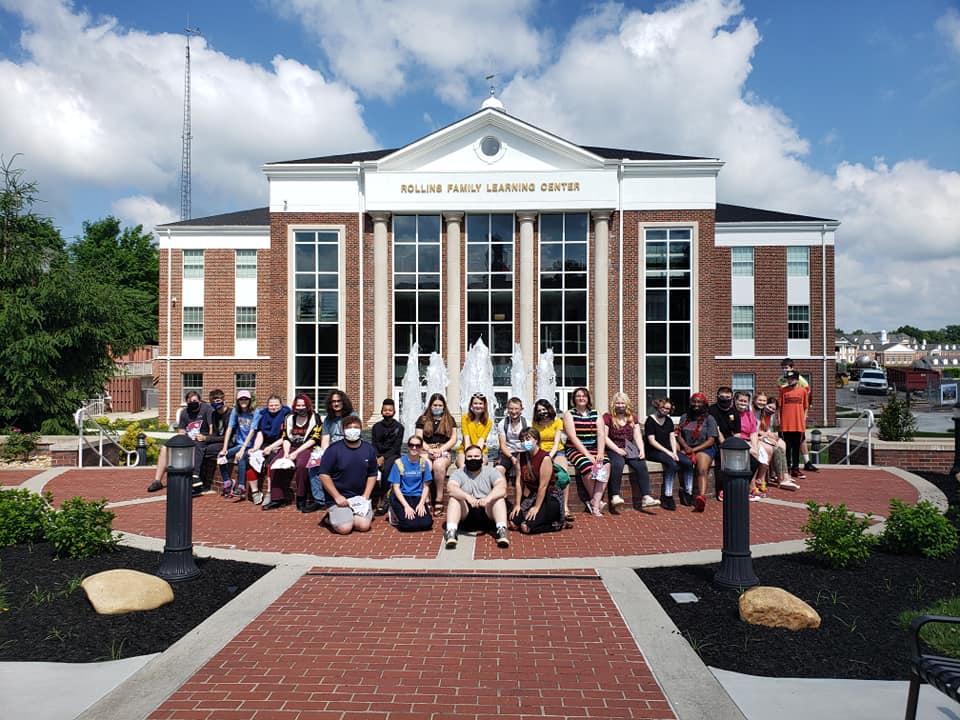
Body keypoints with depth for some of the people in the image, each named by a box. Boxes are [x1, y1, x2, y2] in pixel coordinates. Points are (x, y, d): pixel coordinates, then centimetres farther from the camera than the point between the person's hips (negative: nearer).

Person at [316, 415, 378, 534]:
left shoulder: (369, 449, 4)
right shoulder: (334, 449, -8)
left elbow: (372, 475, 10)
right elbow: (324, 475, -9)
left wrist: (366, 496, -1)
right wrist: (337, 496, -13)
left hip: (360, 497, 3)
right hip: (339, 496, -3)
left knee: (364, 526, -17)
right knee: (345, 528, -19)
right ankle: (330, 518, 13)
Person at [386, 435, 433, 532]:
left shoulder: (424, 463, 3)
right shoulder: (399, 463, -5)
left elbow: (426, 486, 5)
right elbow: (396, 487, -7)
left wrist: (421, 504, -11)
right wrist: (406, 506, -18)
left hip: (418, 497, 3)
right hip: (401, 497, -2)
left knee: (427, 523, -22)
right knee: (409, 524, -27)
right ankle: (395, 514, 5)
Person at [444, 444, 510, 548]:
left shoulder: (491, 471, 5)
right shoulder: (459, 473, 4)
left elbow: (502, 487, -15)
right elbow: (450, 488, -16)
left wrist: (488, 498, -35)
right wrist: (467, 496, -35)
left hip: (487, 513, 0)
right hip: (466, 514, 0)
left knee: (499, 498, -24)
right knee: (454, 498, -24)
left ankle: (501, 530, -35)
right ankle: (451, 531, -37)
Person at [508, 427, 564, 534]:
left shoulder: (545, 458, -17)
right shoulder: (521, 457, 4)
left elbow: (543, 486, -18)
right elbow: (519, 482, 0)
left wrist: (536, 507, -17)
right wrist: (517, 504, -3)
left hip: (549, 498, -7)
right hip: (531, 496, 7)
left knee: (526, 527, -20)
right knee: (514, 523, -7)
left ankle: (556, 524, 2)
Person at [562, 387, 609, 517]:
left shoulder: (595, 414, 14)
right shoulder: (569, 414, 4)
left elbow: (601, 435, 2)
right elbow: (573, 437, -8)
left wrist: (600, 453, -15)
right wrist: (587, 454, -18)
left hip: (594, 449, 3)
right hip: (575, 449, -3)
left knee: (605, 465, -28)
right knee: (588, 467, -32)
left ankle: (594, 504, -24)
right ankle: (596, 501, -9)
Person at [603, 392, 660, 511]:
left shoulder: (632, 418, 20)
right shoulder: (607, 417, 4)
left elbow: (637, 436, 12)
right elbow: (604, 437, -5)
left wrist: (641, 450, -6)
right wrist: (617, 449, -15)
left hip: (629, 450, 4)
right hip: (613, 450, -4)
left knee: (641, 464, -24)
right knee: (618, 464, -35)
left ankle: (646, 497, -27)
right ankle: (615, 496, -34)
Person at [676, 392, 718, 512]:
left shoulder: (709, 419, 6)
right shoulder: (684, 417, 18)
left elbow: (711, 440, -2)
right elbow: (680, 436, 14)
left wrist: (694, 449, -12)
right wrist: (686, 447, -8)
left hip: (704, 448, -3)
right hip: (687, 448, 3)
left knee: (702, 470, -30)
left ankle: (701, 497, -51)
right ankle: (688, 492, -28)